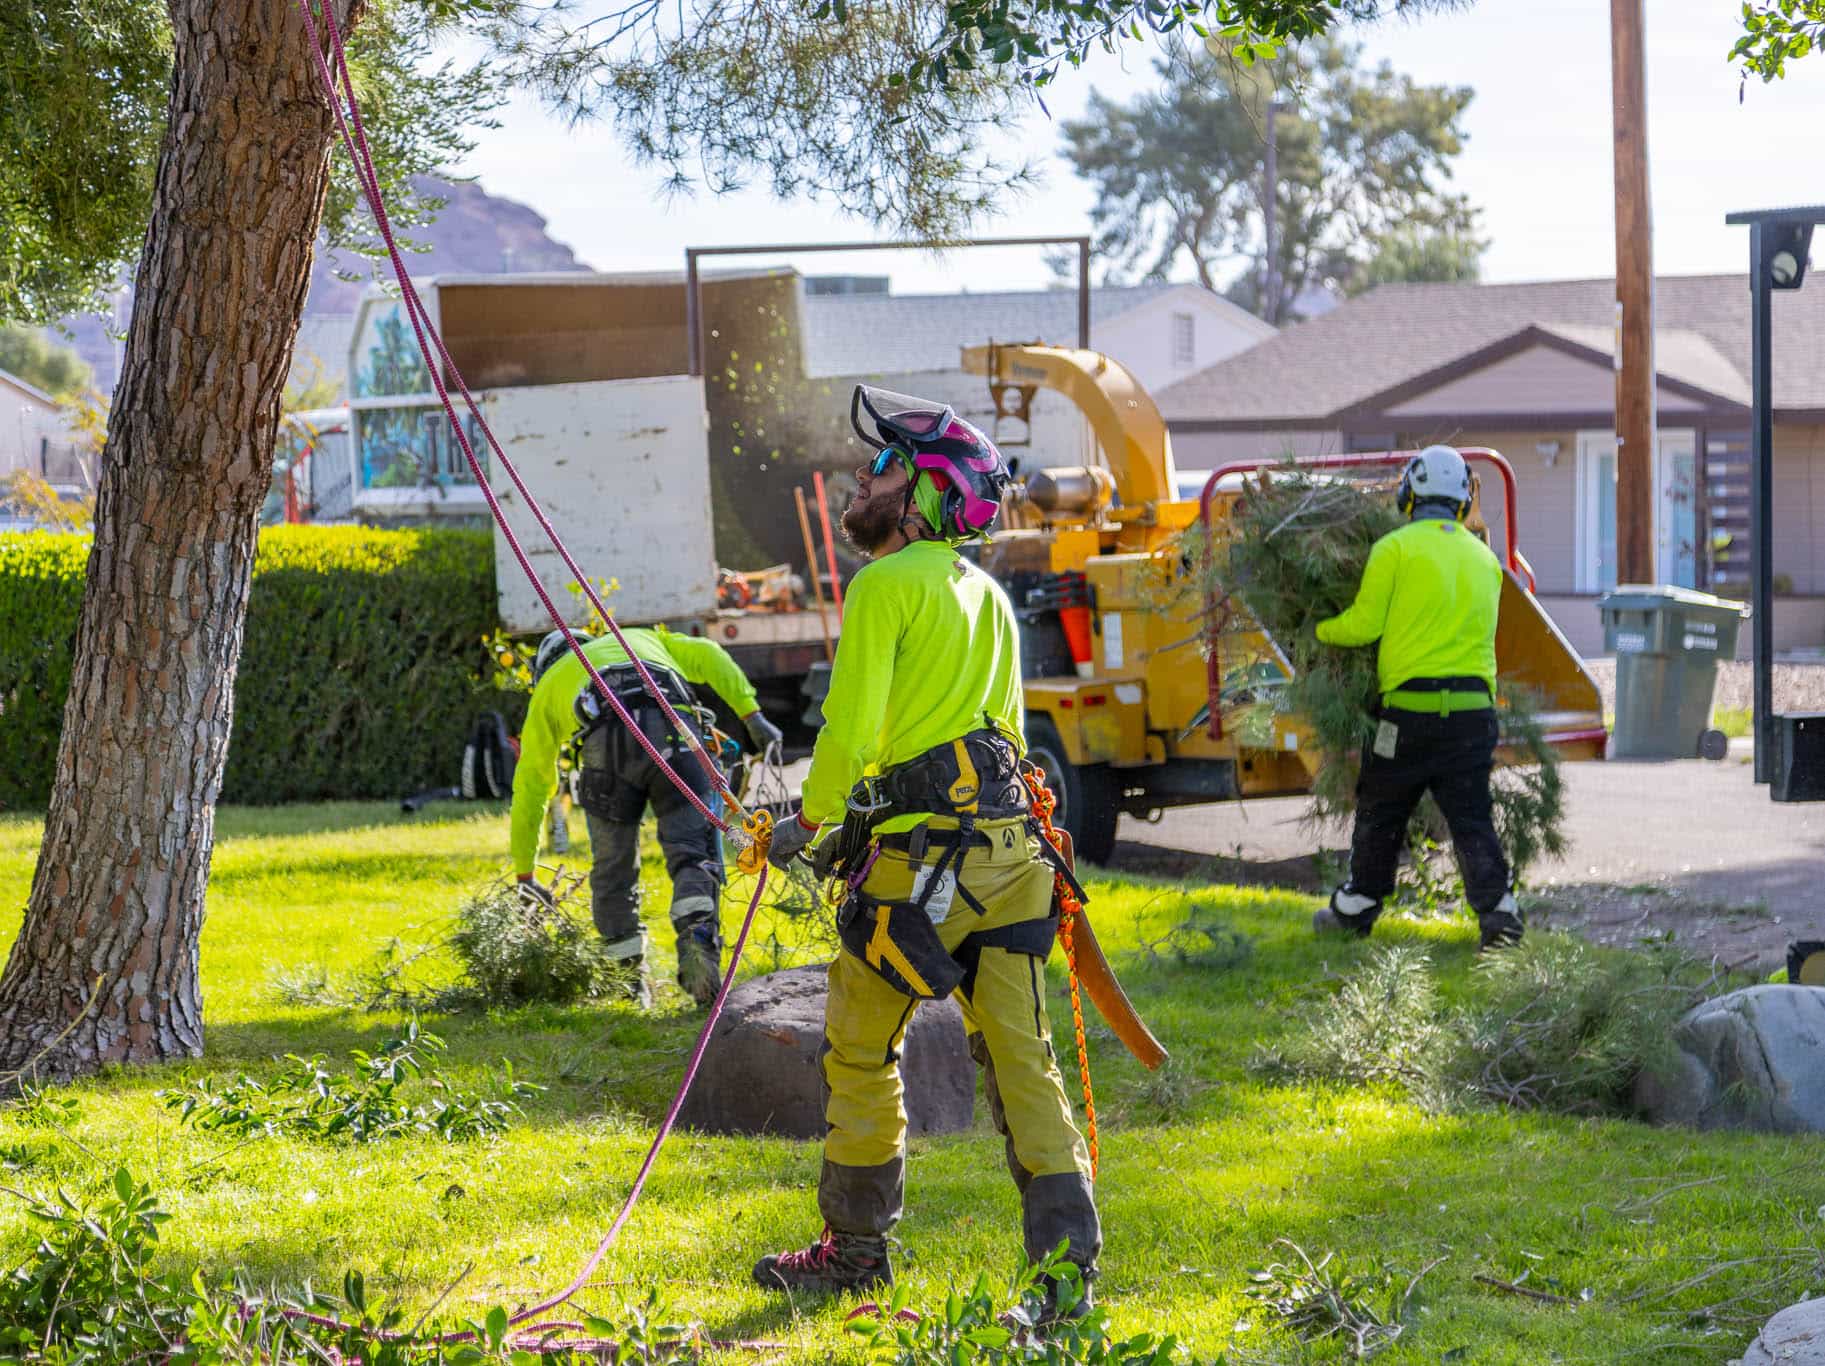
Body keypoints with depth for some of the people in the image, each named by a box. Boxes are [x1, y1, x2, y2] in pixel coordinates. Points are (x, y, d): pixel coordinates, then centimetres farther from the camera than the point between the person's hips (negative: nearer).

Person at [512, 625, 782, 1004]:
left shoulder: (547, 689, 37)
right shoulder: (640, 638, 43)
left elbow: (529, 789, 39)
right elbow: (706, 655, 24)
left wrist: (524, 876, 45)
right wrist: (752, 715, 15)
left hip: (608, 742, 0)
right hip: (674, 729, 1)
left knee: (613, 868, 15)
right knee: (694, 852, -1)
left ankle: (628, 976, 18)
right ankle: (698, 942, -25)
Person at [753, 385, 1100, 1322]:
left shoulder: (886, 585, -7)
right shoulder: (987, 596, 18)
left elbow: (853, 726, -13)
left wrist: (810, 823, 1)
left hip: (918, 855, -7)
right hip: (1009, 843, 7)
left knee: (860, 1051, 8)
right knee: (1019, 1055, 5)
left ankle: (855, 1249, 18)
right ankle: (1068, 1260, -1)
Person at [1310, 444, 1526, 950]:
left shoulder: (1395, 548, -4)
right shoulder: (1485, 559, 12)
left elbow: (1364, 624, -6)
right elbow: (1476, 632, 15)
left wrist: (1319, 630, 12)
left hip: (1410, 705, -3)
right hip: (1472, 709, 3)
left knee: (1381, 812, 12)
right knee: (1471, 818, 4)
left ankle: (1356, 907, 24)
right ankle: (1497, 909, -11)